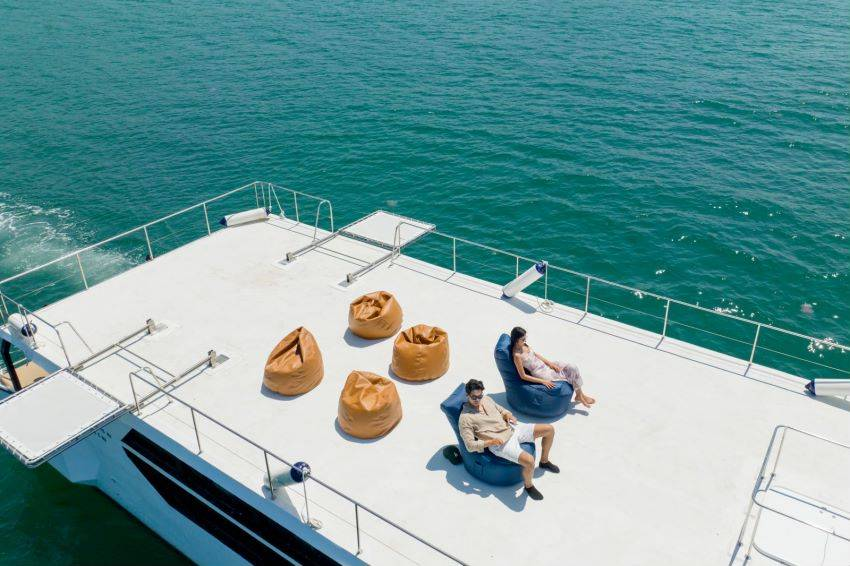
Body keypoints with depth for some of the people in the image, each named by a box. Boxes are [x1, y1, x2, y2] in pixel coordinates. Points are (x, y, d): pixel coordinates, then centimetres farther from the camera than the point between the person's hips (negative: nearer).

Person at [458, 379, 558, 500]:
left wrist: (508, 414, -1)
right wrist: (491, 441, -25)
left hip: (512, 429, 8)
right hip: (501, 444, -7)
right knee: (529, 461, -30)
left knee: (549, 429, 4)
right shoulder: (465, 418, -13)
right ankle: (528, 486, 3)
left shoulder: (486, 399, 7)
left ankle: (544, 461, 28)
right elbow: (470, 445, -15)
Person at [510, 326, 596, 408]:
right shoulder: (517, 355, -27)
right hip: (541, 374, -8)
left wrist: (550, 363, 1)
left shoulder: (524, 345, -3)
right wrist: (543, 381, -22)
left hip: (545, 365, 8)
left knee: (572, 368, -2)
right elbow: (523, 376, -23)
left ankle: (580, 395, 13)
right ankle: (580, 395, 23)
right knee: (572, 374, -3)